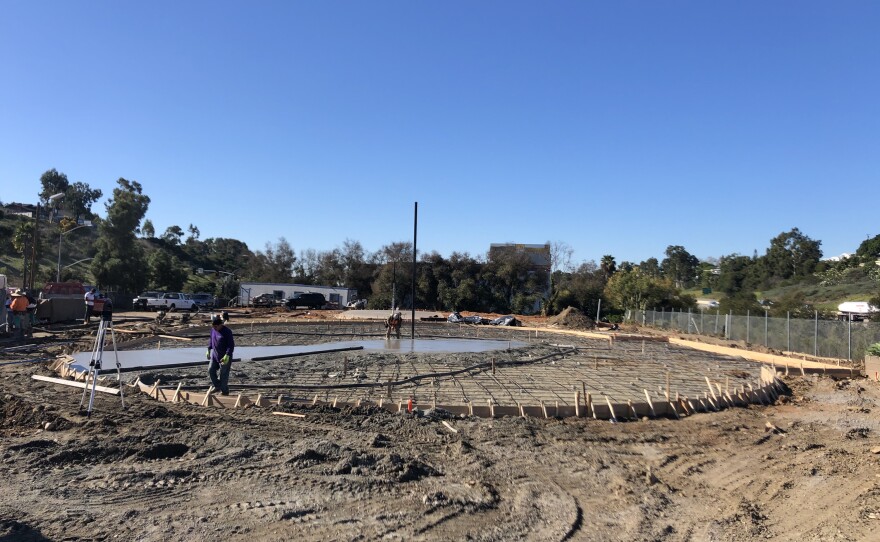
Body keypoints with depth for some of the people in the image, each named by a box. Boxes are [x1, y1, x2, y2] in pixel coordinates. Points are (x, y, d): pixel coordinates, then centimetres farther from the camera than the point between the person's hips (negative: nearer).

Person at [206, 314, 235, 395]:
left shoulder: (227, 332, -20)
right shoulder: (213, 329, 1)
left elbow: (231, 345, -20)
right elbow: (211, 339, 18)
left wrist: (227, 356, -28)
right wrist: (209, 350, 16)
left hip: (224, 356, -7)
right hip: (215, 354, 7)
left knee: (223, 374, 0)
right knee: (211, 370, 8)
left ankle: (224, 391, 14)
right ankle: (217, 386, 27)